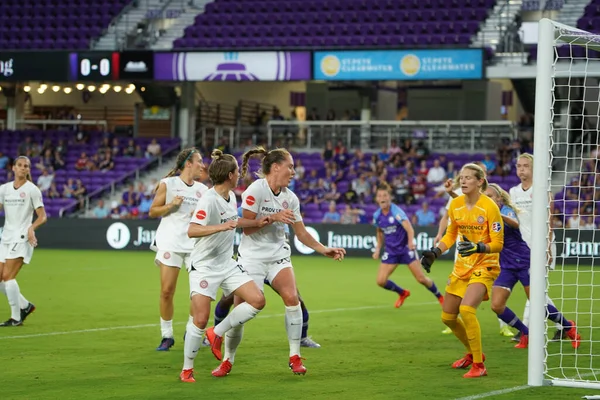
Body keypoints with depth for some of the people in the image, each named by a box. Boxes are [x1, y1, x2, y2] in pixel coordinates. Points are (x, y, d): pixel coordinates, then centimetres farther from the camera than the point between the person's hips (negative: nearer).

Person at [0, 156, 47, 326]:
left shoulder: (32, 189, -3)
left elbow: (42, 216, -5)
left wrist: (32, 228, -24)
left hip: (21, 239, -6)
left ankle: (16, 317, -7)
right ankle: (25, 306, 21)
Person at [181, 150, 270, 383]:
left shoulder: (231, 197, 7)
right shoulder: (209, 200, -20)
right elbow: (192, 231, -31)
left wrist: (256, 222, 28)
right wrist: (220, 227, -42)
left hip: (227, 264, 8)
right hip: (204, 266, -8)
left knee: (257, 300, -5)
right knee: (200, 320, -12)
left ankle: (217, 333, 9)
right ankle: (187, 369, 6)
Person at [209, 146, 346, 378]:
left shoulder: (290, 198, 3)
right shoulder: (255, 190, -13)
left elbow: (301, 233, 7)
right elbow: (247, 227, -16)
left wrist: (324, 250, -2)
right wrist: (273, 217, -24)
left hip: (278, 257, 4)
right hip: (251, 258, -4)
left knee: (292, 298, -19)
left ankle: (295, 357, -7)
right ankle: (227, 361, 15)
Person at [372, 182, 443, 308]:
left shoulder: (396, 212, -20)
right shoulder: (377, 216, -3)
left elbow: (409, 229, -32)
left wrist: (411, 242, -50)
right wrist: (378, 248, 8)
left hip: (406, 248, -5)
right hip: (391, 250, 5)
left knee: (421, 279, -6)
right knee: (381, 281, -6)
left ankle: (440, 297, 21)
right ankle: (402, 293, 23)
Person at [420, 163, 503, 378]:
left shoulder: (489, 207, -17)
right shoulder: (455, 204, 0)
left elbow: (498, 244, -15)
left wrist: (478, 247, -32)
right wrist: (434, 252, 1)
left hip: (484, 267, -7)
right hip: (461, 267, 7)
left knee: (466, 309, -28)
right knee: (447, 316, 12)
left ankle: (478, 365, -15)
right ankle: (473, 353, 38)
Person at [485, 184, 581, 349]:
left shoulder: (507, 210, -12)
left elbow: (515, 224, -33)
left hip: (523, 262, -6)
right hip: (506, 267, 6)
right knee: (496, 306, -9)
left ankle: (569, 327, 20)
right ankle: (526, 334, 10)